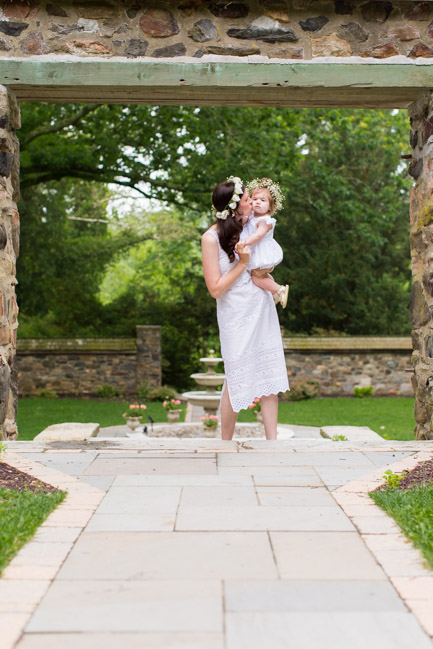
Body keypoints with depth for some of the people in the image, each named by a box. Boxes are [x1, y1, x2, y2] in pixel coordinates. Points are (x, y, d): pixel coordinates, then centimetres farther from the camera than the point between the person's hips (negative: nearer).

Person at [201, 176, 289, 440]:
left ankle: (272, 440, 8)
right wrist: (243, 262, -19)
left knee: (269, 376, 3)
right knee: (236, 379, 0)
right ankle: (225, 443, 17)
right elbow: (216, 289, -16)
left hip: (263, 309, 6)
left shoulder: (251, 224, 3)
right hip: (237, 316, -6)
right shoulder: (212, 238, -15)